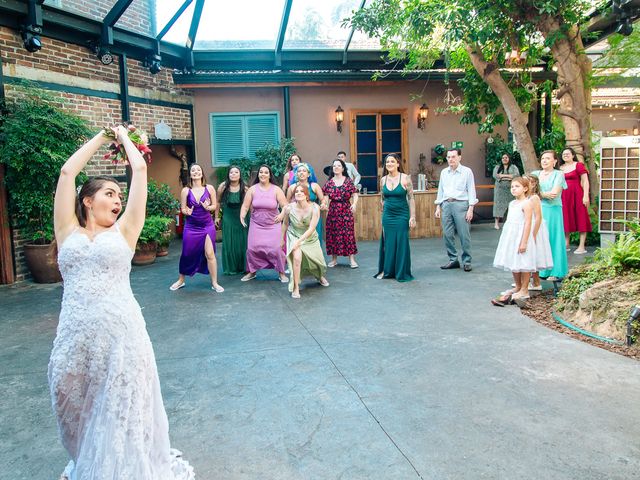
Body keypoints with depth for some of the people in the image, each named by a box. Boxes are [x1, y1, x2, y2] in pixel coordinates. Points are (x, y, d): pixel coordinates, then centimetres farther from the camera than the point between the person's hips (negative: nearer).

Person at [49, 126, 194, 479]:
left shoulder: (123, 231, 8)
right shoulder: (68, 231, 10)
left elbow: (140, 169, 7)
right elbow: (67, 172, 8)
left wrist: (123, 137, 22)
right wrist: (102, 136, 17)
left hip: (120, 331, -1)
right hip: (74, 334, 2)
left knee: (121, 410, 6)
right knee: (75, 404, 15)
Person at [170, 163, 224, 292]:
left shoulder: (209, 188, -3)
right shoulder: (186, 190, -3)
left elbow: (214, 206, 4)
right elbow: (182, 208, 2)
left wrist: (208, 207, -18)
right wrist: (187, 212, -21)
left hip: (207, 226, -1)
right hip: (191, 227, 1)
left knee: (210, 254, -5)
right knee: (187, 254, 9)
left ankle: (214, 283, 6)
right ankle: (181, 280, 29)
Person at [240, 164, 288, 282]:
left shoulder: (276, 190, -3)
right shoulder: (252, 189, 0)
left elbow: (285, 206, -6)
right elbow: (245, 206, -1)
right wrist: (242, 216, -17)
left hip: (273, 225, -1)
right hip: (256, 225, 1)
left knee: (276, 248, -9)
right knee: (252, 248, -6)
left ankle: (281, 273, 8)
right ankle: (251, 272, 15)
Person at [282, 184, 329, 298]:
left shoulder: (314, 208, -23)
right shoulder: (289, 208, -19)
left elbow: (311, 229, -24)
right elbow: (285, 224, -1)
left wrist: (299, 241, -31)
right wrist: (282, 239, 9)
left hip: (310, 238, 1)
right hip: (294, 236, -1)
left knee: (317, 260, 16)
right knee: (297, 257, -28)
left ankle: (320, 277, 53)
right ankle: (296, 287, -13)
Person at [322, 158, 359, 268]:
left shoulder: (348, 181, 2)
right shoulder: (329, 182, 6)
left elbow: (355, 194, -2)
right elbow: (326, 197, 2)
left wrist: (354, 204, -20)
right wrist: (324, 203, -18)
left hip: (346, 210, -2)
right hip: (333, 211, 2)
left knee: (348, 233, -4)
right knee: (333, 234, 4)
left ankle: (352, 259, 2)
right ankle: (334, 259, 15)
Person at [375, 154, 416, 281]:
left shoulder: (405, 178, -7)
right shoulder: (383, 180, 4)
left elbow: (411, 199, -7)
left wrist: (412, 217, -11)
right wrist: (383, 215, 14)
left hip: (402, 215, -3)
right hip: (387, 216, 4)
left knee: (402, 243, 2)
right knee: (388, 243, 8)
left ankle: (402, 273, 14)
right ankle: (386, 270, 21)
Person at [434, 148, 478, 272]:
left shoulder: (467, 171, 1)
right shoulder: (444, 172, 14)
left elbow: (471, 190, -1)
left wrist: (470, 209, -8)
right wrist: (438, 207, 12)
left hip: (460, 204, -4)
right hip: (446, 205, 5)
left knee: (464, 235, -4)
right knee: (447, 235, 4)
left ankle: (466, 261, 7)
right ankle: (453, 260, 15)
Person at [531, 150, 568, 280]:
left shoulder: (558, 174, 2)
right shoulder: (535, 174, 13)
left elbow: (554, 193, -11)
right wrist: (544, 194, -11)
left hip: (552, 211, -4)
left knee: (552, 239, -2)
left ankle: (555, 272, 4)